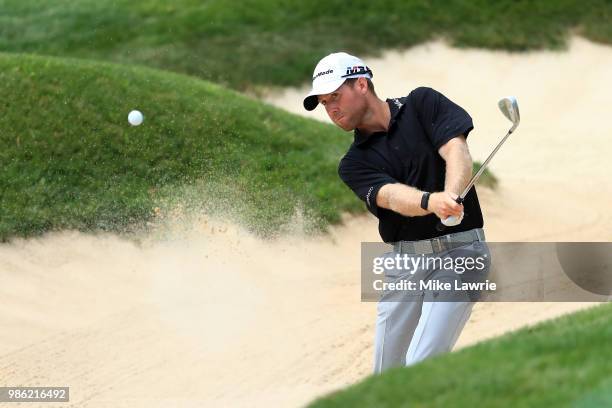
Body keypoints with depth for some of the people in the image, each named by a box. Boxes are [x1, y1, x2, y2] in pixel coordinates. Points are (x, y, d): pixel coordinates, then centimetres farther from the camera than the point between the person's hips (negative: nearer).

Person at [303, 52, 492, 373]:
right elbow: (390, 195, -14)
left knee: (422, 369, -18)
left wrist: (452, 194, -35)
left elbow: (457, 151, -13)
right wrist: (430, 201, -37)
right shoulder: (354, 163, 6)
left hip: (458, 251, -5)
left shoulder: (421, 104, 2)